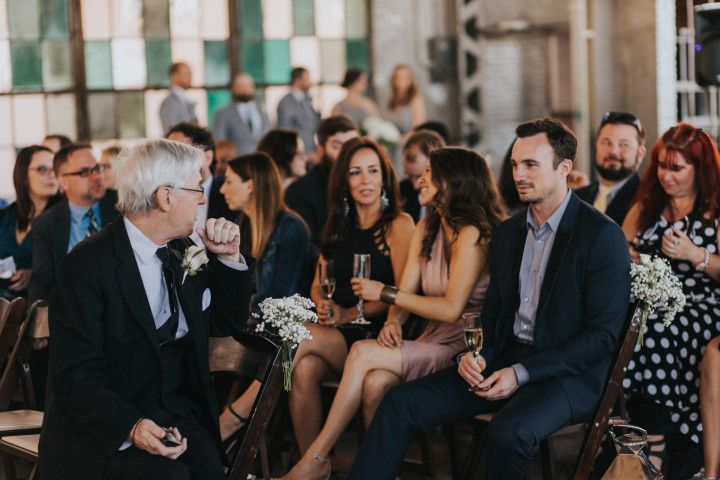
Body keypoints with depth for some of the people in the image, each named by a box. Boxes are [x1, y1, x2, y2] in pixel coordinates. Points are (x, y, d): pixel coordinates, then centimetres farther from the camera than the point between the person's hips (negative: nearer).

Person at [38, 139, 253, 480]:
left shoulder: (184, 251, 10)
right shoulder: (87, 264, -12)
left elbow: (226, 324, 22)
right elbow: (77, 376, -16)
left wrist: (229, 257, 7)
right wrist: (131, 426, -32)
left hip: (180, 416, 6)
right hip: (104, 431, -6)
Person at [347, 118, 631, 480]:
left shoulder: (603, 236, -9)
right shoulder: (507, 233, 14)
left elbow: (604, 335, -13)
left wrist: (522, 373, -17)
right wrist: (475, 355, -3)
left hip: (568, 373, -7)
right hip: (504, 359, 7)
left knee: (507, 433, -36)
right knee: (400, 403, -10)